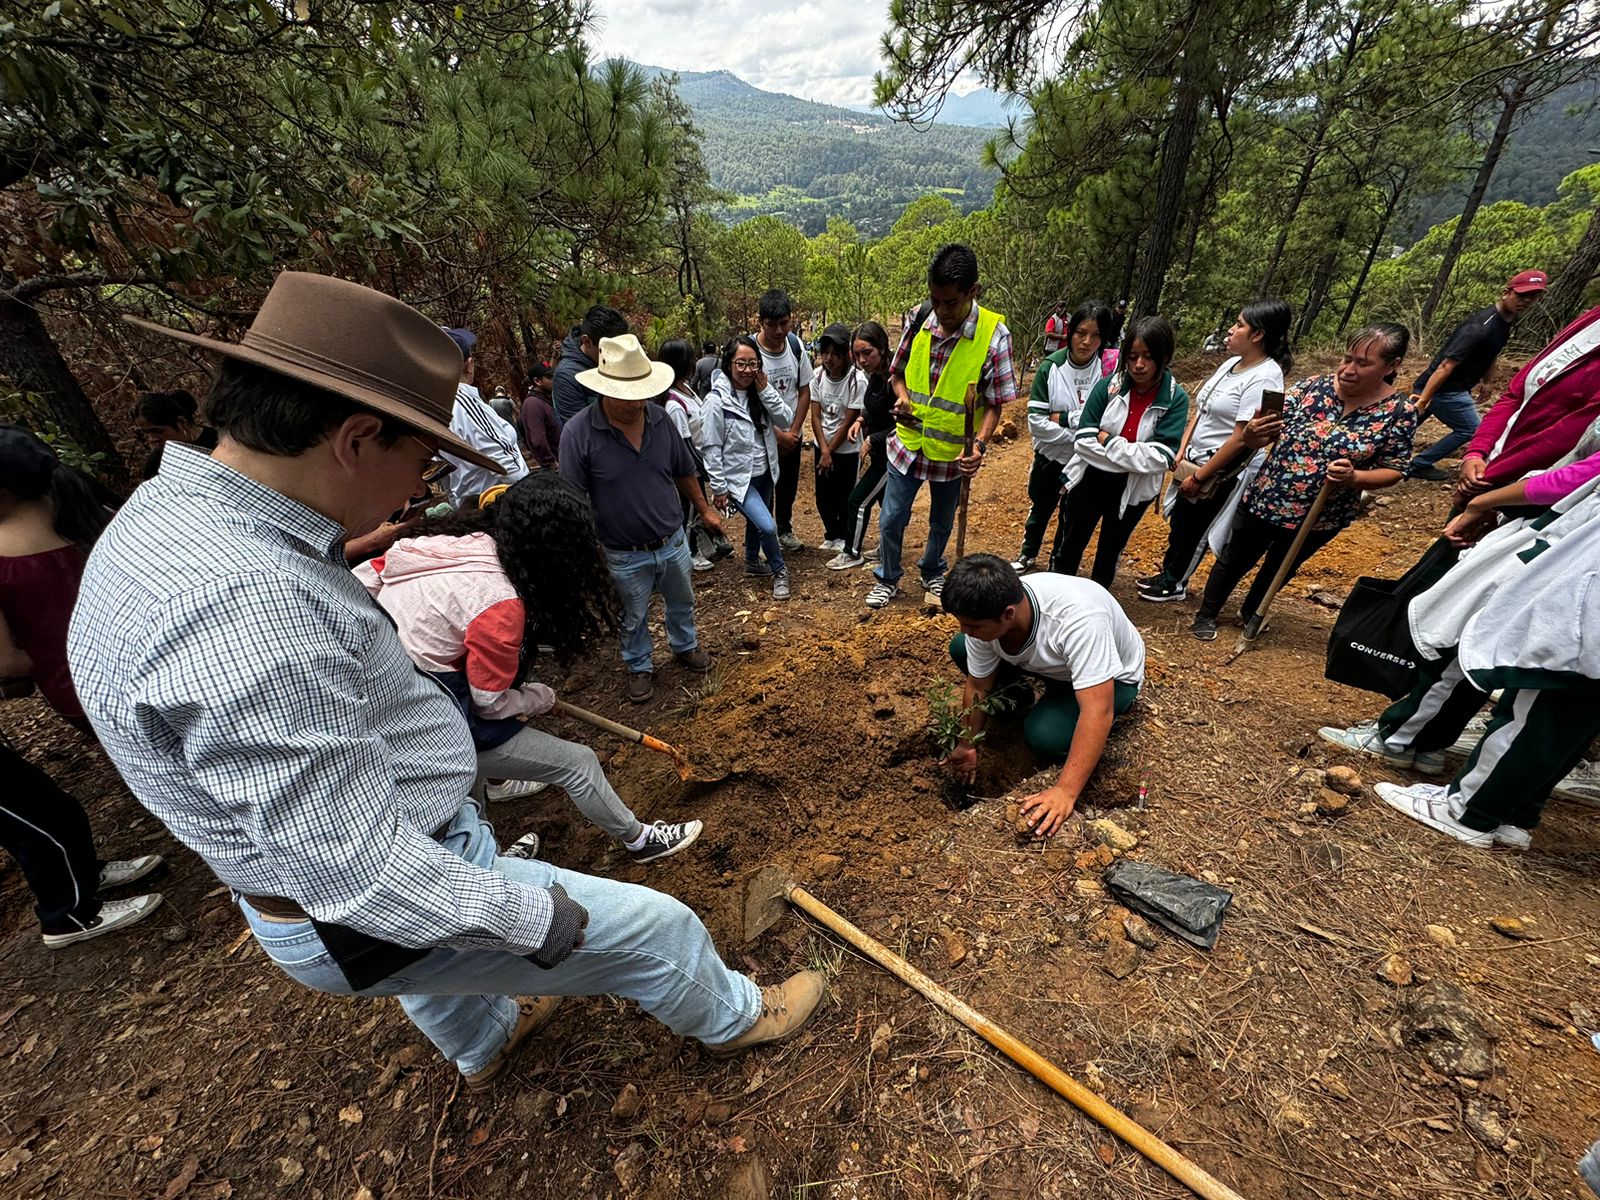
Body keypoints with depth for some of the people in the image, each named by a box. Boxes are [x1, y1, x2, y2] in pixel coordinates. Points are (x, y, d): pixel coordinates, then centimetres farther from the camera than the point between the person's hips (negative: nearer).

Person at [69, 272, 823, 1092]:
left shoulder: (169, 517, -4)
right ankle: (731, 1016, 40)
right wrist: (535, 917, -21)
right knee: (655, 928, 7)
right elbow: (358, 873, -33)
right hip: (376, 920, -10)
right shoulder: (245, 597, -37)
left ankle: (483, 1046, 72)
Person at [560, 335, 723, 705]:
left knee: (682, 602, 25)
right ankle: (639, 667, 44)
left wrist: (704, 510, 15)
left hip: (673, 541, 4)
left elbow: (685, 472, 7)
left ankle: (685, 646, 53)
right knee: (634, 618, 18)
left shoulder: (660, 418, -8)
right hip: (626, 555, -3)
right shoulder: (577, 434, -20)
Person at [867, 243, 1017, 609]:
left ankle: (932, 573, 44)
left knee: (941, 523, 17)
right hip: (908, 442, 2)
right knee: (891, 519, 7)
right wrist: (902, 397, -14)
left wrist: (980, 442, -27)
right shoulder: (919, 318, -6)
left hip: (952, 451, -2)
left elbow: (994, 402, -10)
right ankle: (887, 580, 30)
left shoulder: (994, 334, -15)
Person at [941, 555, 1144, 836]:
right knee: (961, 649, -12)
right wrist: (968, 745, -9)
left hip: (1113, 674, -5)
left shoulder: (1078, 619, -44)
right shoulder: (984, 616, -26)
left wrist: (1065, 791, -42)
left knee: (1044, 736, -31)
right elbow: (977, 686, -11)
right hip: (1048, 660, 5)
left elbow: (1097, 713, -43)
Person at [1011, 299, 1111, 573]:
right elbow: (1036, 420, -16)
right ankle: (1028, 554, 45)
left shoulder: (1108, 369, -14)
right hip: (1050, 454, 1)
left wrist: (1063, 418, -22)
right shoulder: (1051, 366, -13)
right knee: (1040, 509, 21)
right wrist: (1078, 435, -20)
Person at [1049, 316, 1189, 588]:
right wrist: (1133, 457, -21)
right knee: (1066, 553, 14)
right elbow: (1082, 441, -16)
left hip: (1133, 492, 0)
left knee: (1108, 557, 20)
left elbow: (1161, 458, -20)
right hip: (1089, 482, 0)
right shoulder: (1109, 385, -12)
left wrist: (1108, 440, -21)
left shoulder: (1176, 399, -12)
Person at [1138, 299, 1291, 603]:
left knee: (1193, 528, 8)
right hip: (1193, 461, 7)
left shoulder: (1264, 379, -19)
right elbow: (1200, 410, 9)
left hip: (1219, 472, -7)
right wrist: (1181, 452, 0)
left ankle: (1175, 584, 27)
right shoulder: (1232, 363, 6)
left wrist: (1199, 477, -17)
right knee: (1178, 520, 17)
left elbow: (1240, 439, -21)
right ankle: (1167, 572, 35)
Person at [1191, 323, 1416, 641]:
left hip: (1320, 518, 1)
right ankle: (1206, 615, 31)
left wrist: (1354, 478, -26)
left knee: (1280, 568, 23)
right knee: (1235, 561, 13)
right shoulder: (1311, 387, -11)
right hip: (1264, 501, 0)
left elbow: (1394, 471, -5)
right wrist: (1252, 435, -32)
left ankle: (1251, 611, 47)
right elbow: (1268, 433, -8)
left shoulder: (1399, 414, -10)